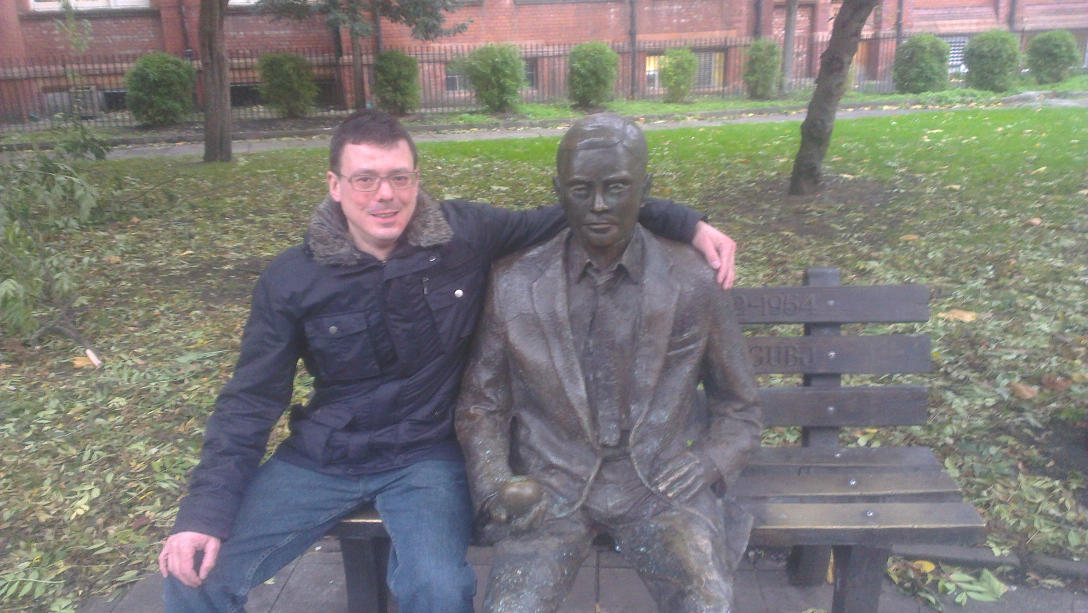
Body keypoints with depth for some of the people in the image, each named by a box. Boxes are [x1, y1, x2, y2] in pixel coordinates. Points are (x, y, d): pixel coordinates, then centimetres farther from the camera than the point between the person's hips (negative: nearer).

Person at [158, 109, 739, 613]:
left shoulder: (465, 233, -8)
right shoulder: (290, 280, -5)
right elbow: (249, 402, -1)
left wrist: (688, 223, -10)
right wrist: (204, 512, -9)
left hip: (426, 455, -2)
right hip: (320, 456, 2)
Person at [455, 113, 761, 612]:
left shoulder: (691, 285, -1)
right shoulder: (513, 285, 0)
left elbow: (738, 406, 11)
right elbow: (481, 403, 8)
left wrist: (711, 462, -6)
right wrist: (496, 483, -7)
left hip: (658, 483, 0)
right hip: (550, 484, 1)